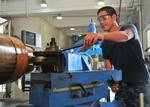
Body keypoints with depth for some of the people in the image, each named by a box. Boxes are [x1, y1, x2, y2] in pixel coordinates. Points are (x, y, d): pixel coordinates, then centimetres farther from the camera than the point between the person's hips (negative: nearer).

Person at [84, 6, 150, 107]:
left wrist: (101, 35, -47)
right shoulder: (104, 44, 11)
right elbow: (109, 67, 7)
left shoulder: (129, 27, -2)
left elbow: (125, 36, -28)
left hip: (140, 83, -4)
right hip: (121, 86, 4)